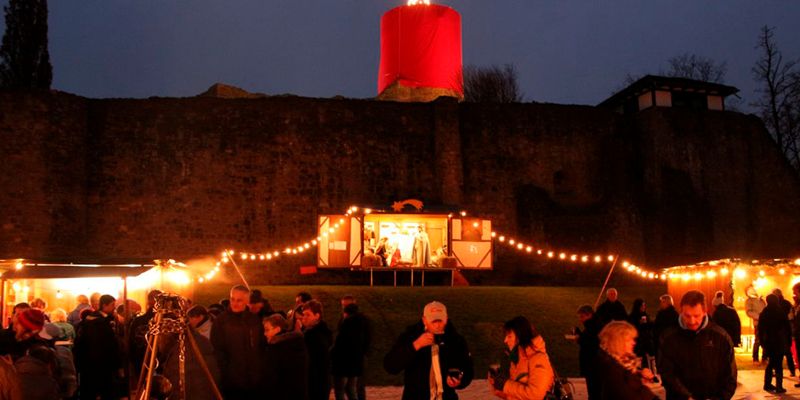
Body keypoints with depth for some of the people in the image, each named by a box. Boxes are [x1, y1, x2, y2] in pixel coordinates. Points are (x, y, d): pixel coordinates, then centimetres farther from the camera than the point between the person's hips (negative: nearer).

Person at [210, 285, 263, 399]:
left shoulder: (255, 320, 7)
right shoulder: (220, 321, -6)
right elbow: (217, 350, -8)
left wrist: (260, 371, 6)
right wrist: (224, 373, -13)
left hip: (254, 381, 4)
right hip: (231, 382, -4)